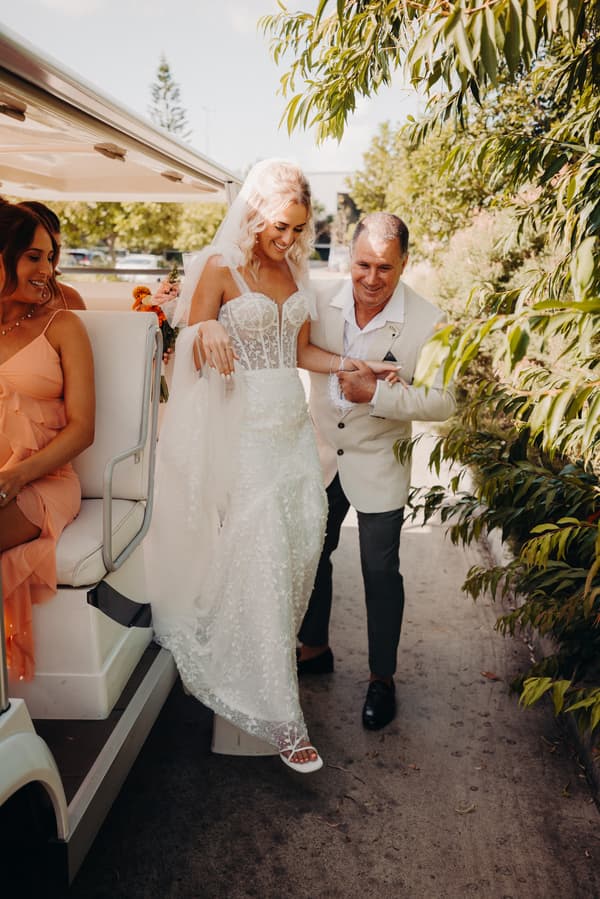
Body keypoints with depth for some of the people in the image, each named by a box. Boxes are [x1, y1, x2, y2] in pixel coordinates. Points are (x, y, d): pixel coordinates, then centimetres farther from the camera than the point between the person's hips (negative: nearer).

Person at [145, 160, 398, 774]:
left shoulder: (294, 269, 13)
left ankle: (272, 652, 27)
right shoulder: (220, 267, -5)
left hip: (291, 423, 7)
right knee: (261, 560, -9)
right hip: (244, 428, -6)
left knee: (306, 535, 2)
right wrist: (206, 333, -30)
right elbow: (194, 353, -8)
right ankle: (279, 717, -1)